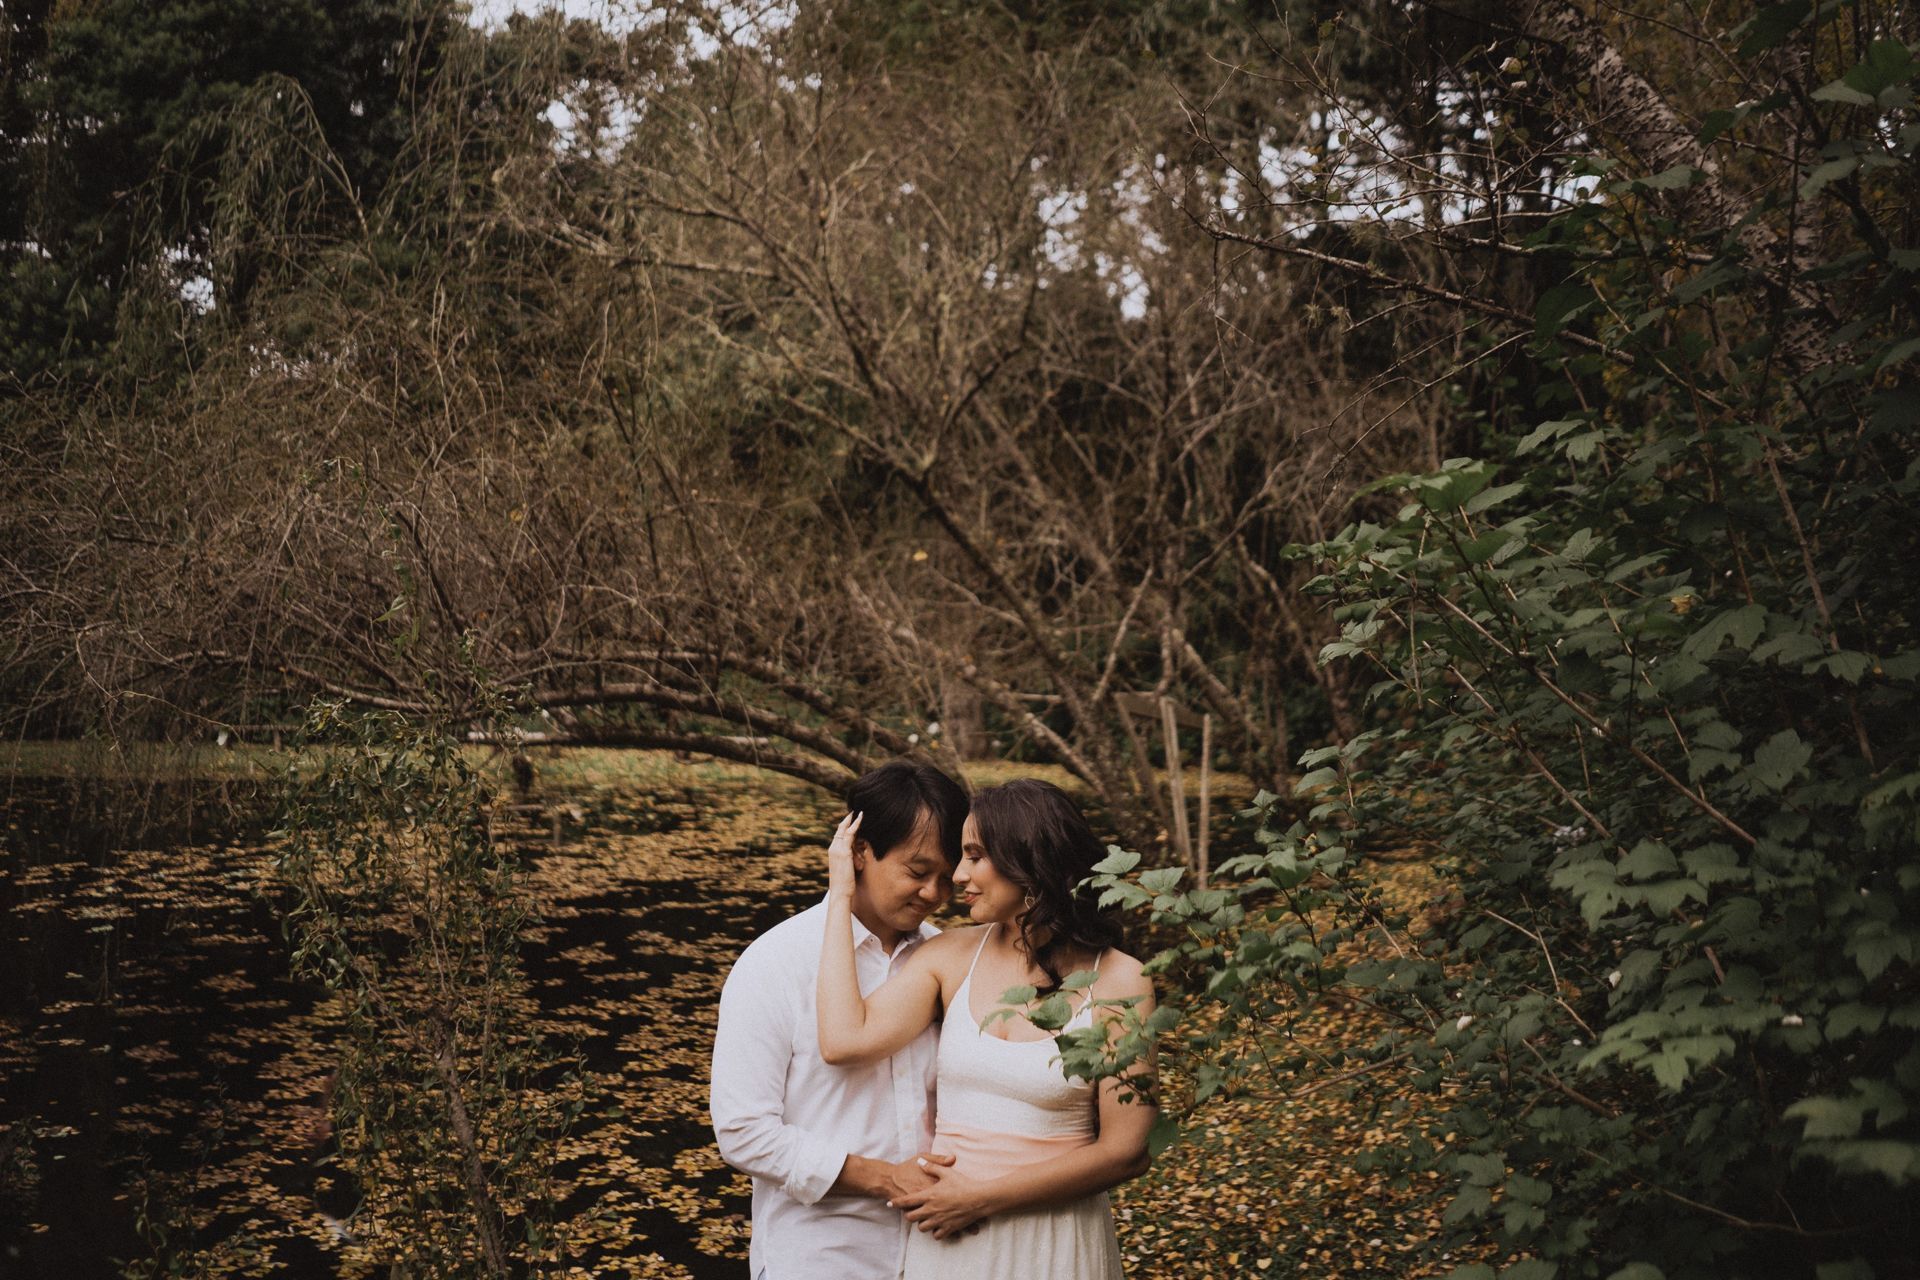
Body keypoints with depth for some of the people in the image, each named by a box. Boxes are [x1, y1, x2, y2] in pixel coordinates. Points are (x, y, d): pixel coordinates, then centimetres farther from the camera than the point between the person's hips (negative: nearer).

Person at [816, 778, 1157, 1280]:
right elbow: (844, 1042, -17)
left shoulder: (1117, 981, -10)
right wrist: (840, 896, -11)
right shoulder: (950, 956, -2)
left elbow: (1125, 1152, -12)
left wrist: (985, 1196, -14)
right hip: (946, 1238, 3)